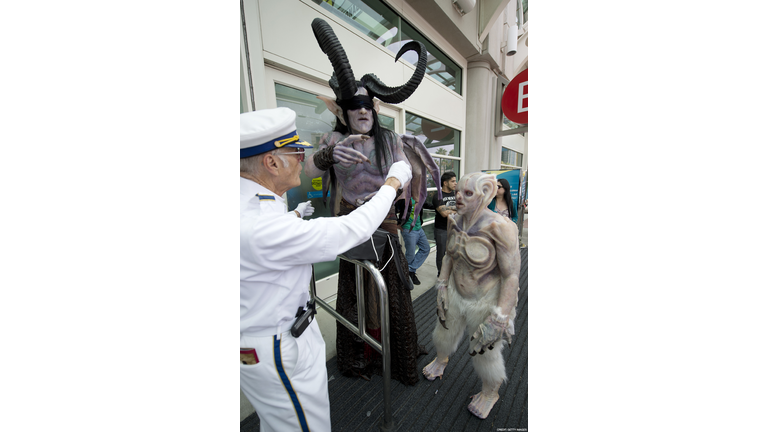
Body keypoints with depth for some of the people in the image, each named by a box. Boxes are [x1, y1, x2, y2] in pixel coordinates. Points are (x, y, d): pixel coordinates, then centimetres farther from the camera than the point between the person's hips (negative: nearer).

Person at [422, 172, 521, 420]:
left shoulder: (499, 227, -31)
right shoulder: (455, 221, -11)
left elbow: (512, 276, -25)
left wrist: (498, 322, -24)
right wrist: (442, 291, 4)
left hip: (487, 302, -5)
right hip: (457, 294, 6)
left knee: (485, 353, 19)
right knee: (444, 336, 27)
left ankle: (490, 393, 53)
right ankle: (441, 359, 64)